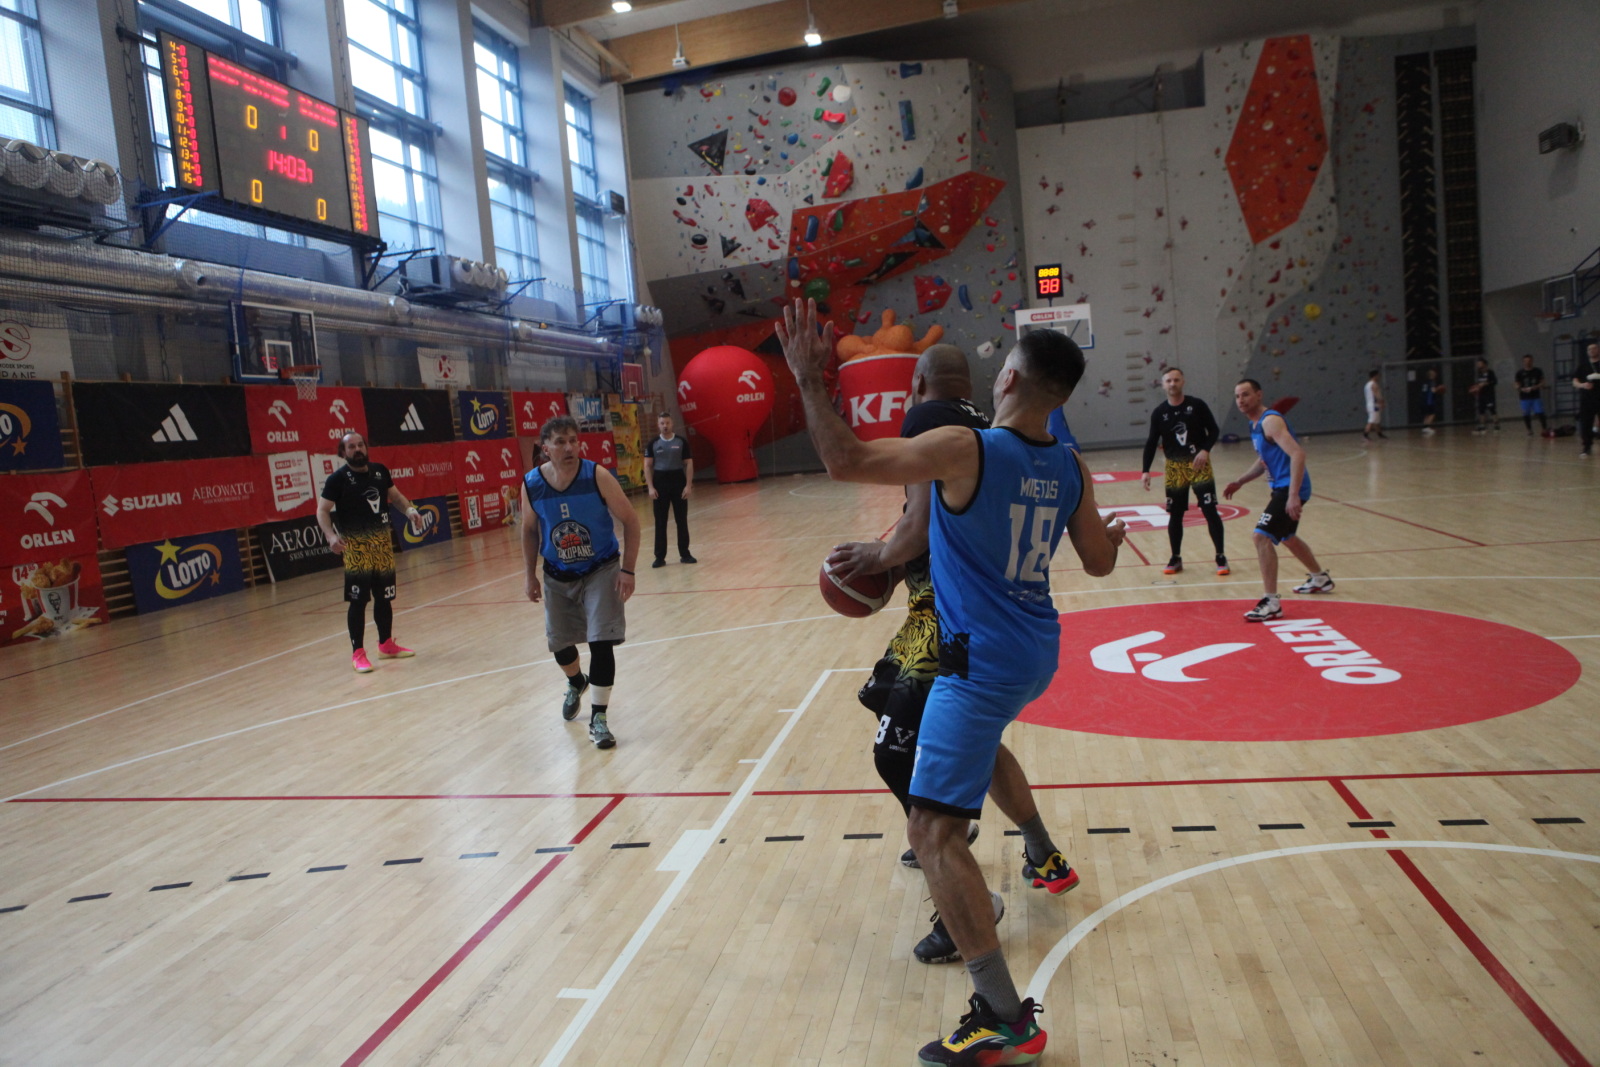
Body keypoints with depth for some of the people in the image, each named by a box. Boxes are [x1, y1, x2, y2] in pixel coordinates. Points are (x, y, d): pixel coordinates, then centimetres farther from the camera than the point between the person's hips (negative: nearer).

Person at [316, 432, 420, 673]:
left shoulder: (380, 471, 6)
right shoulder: (337, 479, -8)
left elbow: (394, 494, 20)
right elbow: (322, 510, -10)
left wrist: (409, 509, 1)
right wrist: (331, 536, -26)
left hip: (383, 541, 5)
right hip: (356, 546, -5)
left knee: (384, 597, 13)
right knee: (358, 600, -6)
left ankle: (386, 644, 27)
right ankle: (358, 653, 2)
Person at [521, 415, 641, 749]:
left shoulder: (597, 476, -21)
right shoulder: (531, 485, -13)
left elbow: (630, 520, -14)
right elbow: (529, 531, 4)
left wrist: (627, 570, -19)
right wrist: (531, 576, 5)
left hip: (601, 570, -3)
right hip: (557, 576, 3)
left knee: (601, 641, -13)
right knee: (559, 643, 15)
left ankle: (598, 718, 1)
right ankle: (576, 684, 49)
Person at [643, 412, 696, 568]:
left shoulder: (681, 442, 2)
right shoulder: (653, 444, 2)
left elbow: (688, 464, 2)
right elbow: (647, 466, 2)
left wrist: (688, 485, -7)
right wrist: (651, 487, -8)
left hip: (679, 483, 0)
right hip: (660, 484, 0)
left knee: (682, 521, 5)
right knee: (660, 522, 3)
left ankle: (684, 554, 14)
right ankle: (660, 557, 7)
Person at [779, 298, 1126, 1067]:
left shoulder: (963, 448, -19)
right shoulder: (1071, 470, 3)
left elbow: (844, 460, -23)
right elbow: (1099, 562, 16)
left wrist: (809, 379, -10)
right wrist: (1115, 531, 40)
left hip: (983, 663, -9)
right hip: (1035, 655, 9)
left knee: (931, 831, -7)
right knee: (981, 737, 40)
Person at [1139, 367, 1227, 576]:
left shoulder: (1197, 405, -5)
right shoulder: (1159, 413, 0)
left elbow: (1213, 430, 0)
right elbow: (1151, 442, 3)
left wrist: (1205, 450, -18)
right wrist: (1145, 470, -5)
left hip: (1199, 465, -2)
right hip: (1174, 468, 2)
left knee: (1210, 511, -4)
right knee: (1175, 515, 6)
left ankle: (1220, 558, 4)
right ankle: (1176, 559, 18)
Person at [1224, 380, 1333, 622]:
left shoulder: (1270, 421, -18)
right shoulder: (1255, 425, 12)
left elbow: (1298, 454, -28)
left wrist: (1293, 495, -34)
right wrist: (1239, 482, 15)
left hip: (1290, 488, -11)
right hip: (1281, 487, 11)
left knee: (1262, 536, -19)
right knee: (1287, 536, 28)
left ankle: (1271, 603, -15)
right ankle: (1320, 579, 50)